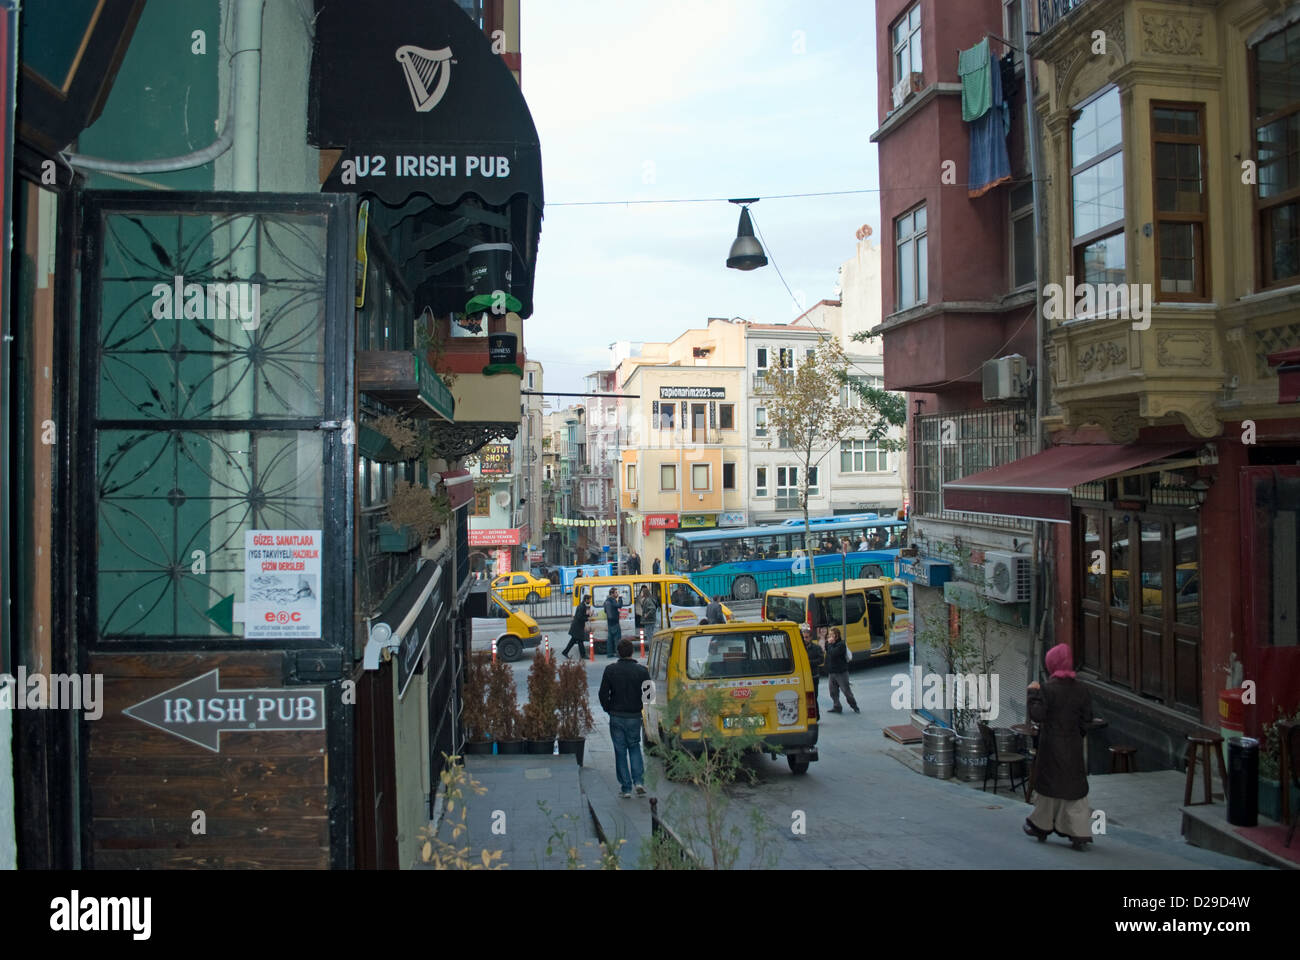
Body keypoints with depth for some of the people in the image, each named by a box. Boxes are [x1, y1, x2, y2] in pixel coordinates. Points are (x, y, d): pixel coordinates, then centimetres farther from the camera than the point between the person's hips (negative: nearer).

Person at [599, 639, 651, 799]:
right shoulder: (642, 671, -5)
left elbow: (603, 694, -7)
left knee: (620, 751, 8)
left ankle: (626, 788, 7)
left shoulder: (610, 670, -6)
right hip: (634, 717, 1)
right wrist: (643, 709, 11)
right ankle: (638, 781, 2)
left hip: (616, 717, -1)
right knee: (634, 747, 18)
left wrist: (609, 709, 7)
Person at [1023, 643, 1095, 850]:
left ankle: (1041, 827, 24)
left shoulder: (1047, 688, -17)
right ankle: (1080, 834, 6)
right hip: (1074, 746, 4)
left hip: (1051, 745, -4)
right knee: (1075, 787, 9)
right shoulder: (1081, 689, -1)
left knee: (1049, 783, 10)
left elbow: (1037, 715, -18)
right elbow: (1087, 717, 3)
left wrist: (1033, 693, -7)